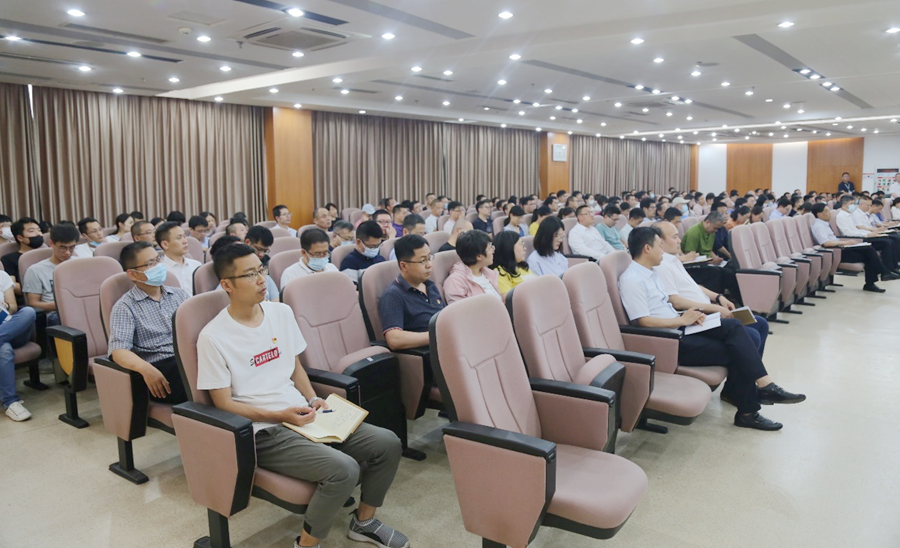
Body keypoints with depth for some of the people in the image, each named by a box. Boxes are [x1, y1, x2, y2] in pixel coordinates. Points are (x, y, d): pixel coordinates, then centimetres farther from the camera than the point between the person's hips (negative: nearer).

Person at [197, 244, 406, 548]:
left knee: (388, 443, -5)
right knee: (343, 469, -28)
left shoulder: (281, 312, 7)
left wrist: (313, 400, 0)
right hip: (264, 431, -7)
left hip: (303, 415, 7)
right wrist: (280, 415, -18)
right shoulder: (213, 337, -11)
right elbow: (223, 403, -9)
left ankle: (364, 521, 19)